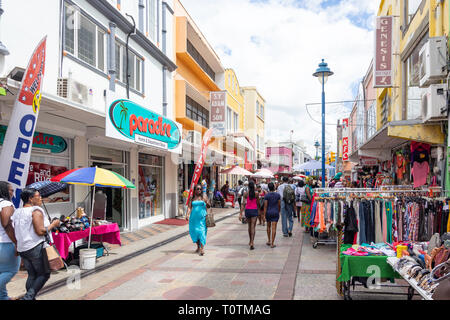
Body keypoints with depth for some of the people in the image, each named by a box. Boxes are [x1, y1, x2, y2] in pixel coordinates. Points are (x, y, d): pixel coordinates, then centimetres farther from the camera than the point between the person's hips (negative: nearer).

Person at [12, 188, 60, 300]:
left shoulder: (17, 212, 10)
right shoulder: (36, 210, -14)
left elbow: (15, 232, 13)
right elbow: (40, 231, -20)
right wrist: (53, 225, -7)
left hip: (22, 249, 8)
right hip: (36, 248, -8)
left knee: (32, 275, 15)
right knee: (44, 274, 3)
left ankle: (30, 298, 16)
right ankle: (29, 296, -8)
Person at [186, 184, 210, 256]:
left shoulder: (204, 197, 5)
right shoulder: (192, 198, 8)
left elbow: (209, 206, 7)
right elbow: (189, 207, 3)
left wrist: (207, 203, -16)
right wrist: (187, 215, -12)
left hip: (202, 217, -2)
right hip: (194, 217, 2)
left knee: (201, 231, -11)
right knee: (194, 231, 5)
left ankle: (202, 248, -13)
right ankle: (198, 247, 22)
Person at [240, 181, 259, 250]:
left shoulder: (246, 194, -4)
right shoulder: (256, 193, -4)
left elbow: (243, 204, -9)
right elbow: (257, 203, 5)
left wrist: (241, 213, -10)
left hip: (247, 210, 2)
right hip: (254, 210, -2)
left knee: (249, 226, 19)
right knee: (253, 227, -5)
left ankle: (250, 241, 33)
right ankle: (252, 242, -18)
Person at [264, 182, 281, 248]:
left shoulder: (266, 195, -8)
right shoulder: (278, 195, -3)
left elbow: (265, 206, -10)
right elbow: (279, 205, 3)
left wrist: (264, 215, -7)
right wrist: (278, 212, 18)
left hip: (268, 212, 0)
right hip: (275, 213, 0)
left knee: (268, 226, 19)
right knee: (274, 228, -1)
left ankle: (269, 241, 26)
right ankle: (272, 243, -1)